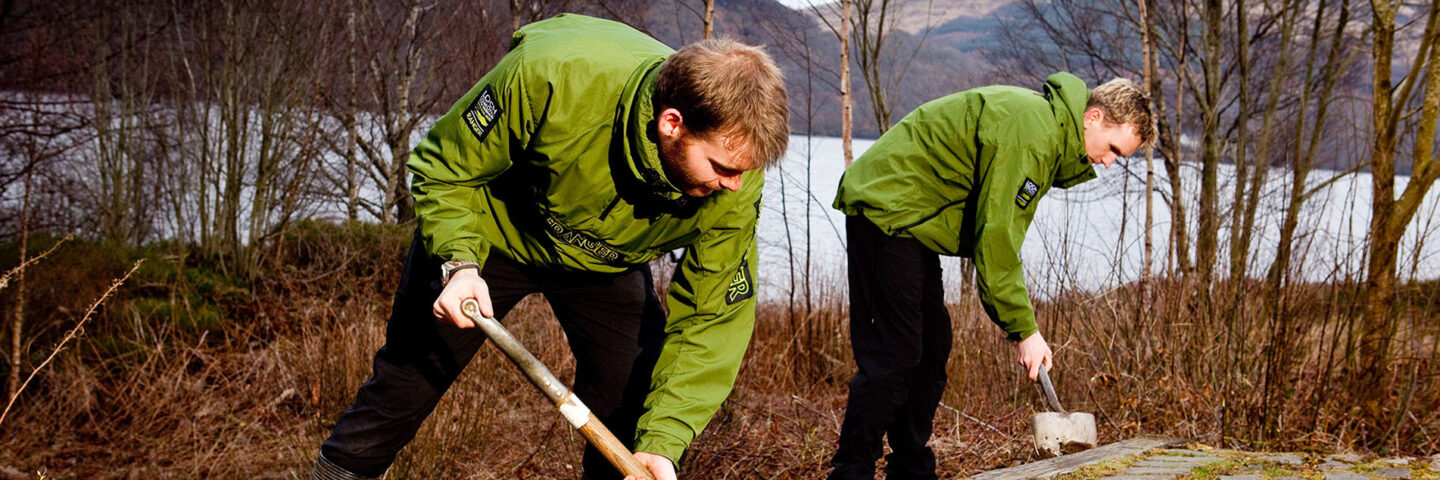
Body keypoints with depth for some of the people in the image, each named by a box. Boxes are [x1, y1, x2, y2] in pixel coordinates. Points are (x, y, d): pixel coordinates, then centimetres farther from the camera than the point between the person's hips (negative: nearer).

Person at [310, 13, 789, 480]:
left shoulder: (735, 186, -32)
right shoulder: (549, 75, -41)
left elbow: (712, 320, -23)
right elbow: (442, 170, -22)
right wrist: (459, 262, -38)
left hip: (606, 263, 2)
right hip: (488, 232, -2)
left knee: (635, 427, -8)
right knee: (402, 387, 5)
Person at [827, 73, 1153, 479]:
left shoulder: (1048, 124, 11)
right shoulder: (1029, 127, -22)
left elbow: (1000, 225, 18)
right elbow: (995, 235, -24)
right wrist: (1024, 330, -20)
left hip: (912, 218, 11)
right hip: (885, 210, -11)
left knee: (931, 344, 11)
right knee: (893, 353, -13)